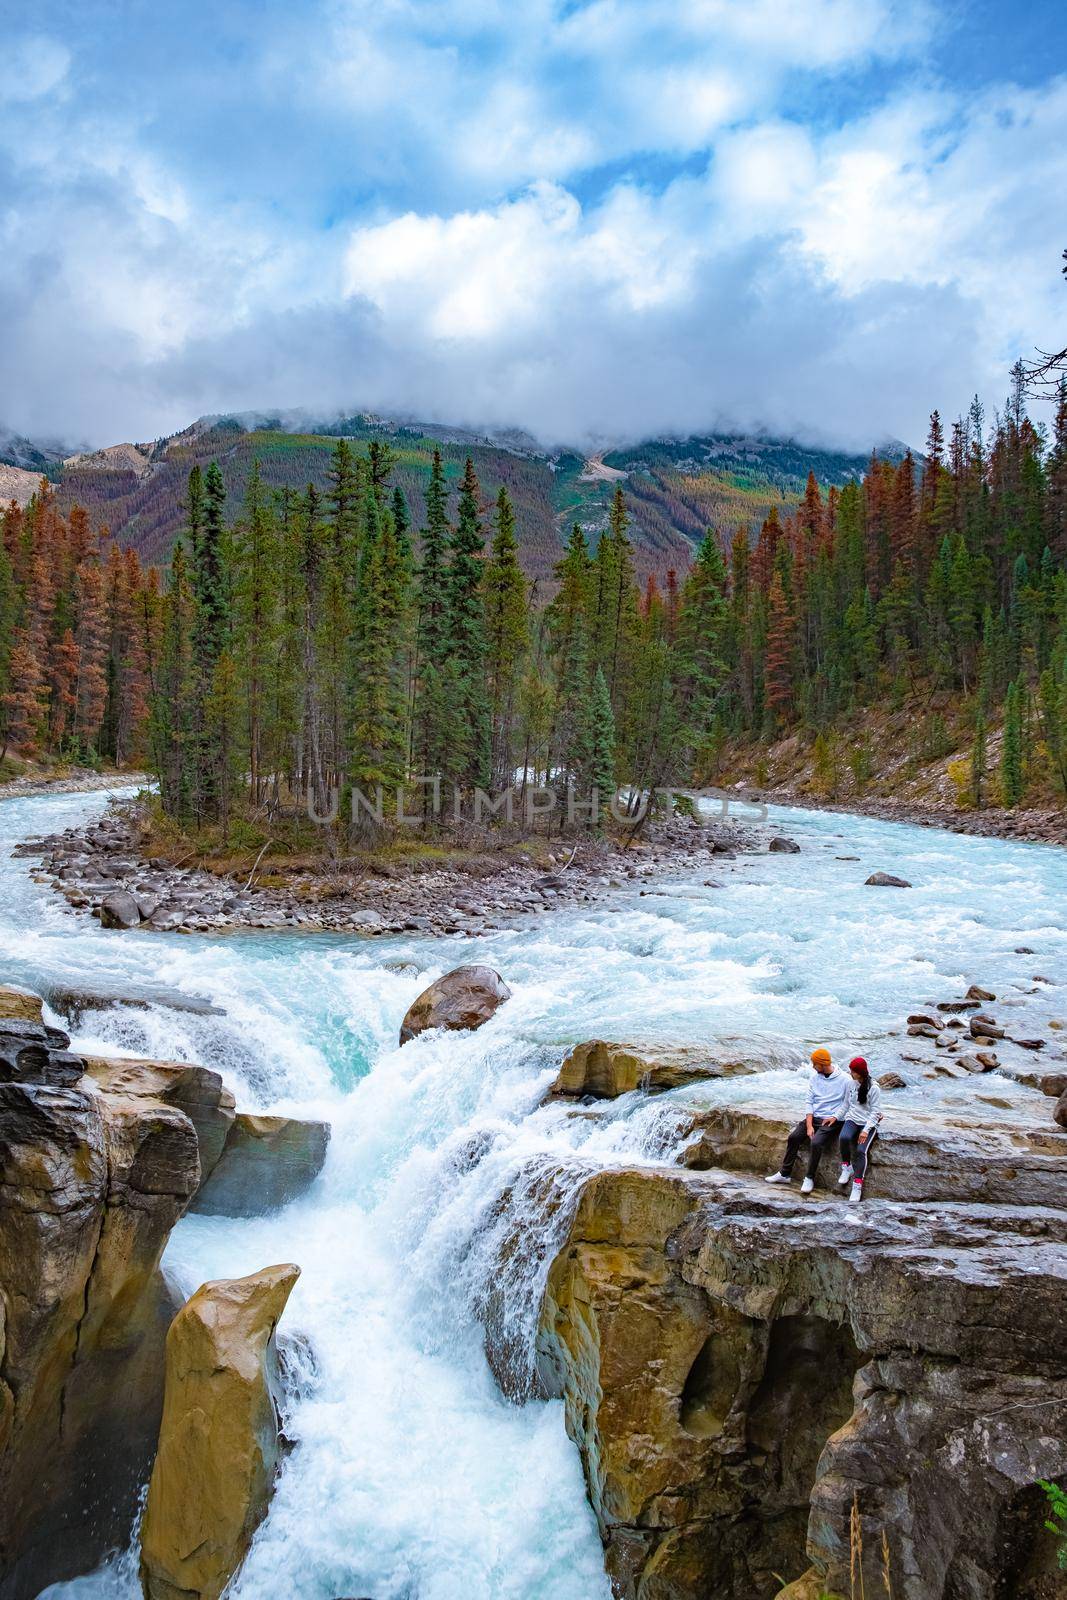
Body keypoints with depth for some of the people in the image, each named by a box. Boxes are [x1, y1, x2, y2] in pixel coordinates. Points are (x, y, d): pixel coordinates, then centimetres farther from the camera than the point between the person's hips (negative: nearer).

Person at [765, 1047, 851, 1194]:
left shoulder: (845, 1079, -9)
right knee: (793, 1137, -14)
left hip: (833, 1121, -5)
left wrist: (835, 1117, -17)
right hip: (814, 1117, 5)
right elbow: (810, 1101, 3)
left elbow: (847, 1103, -3)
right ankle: (785, 1174, -1)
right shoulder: (814, 1076, 4)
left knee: (816, 1143, -28)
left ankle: (809, 1178, -12)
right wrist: (809, 1125, -6)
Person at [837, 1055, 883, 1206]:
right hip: (852, 1120, 3)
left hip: (868, 1124, -3)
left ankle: (857, 1187, -25)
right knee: (844, 1137, -31)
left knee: (861, 1150, -27)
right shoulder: (851, 1083, 6)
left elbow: (875, 1112, -10)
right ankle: (846, 1167, -10)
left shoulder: (874, 1088, -9)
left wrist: (866, 1130, -19)